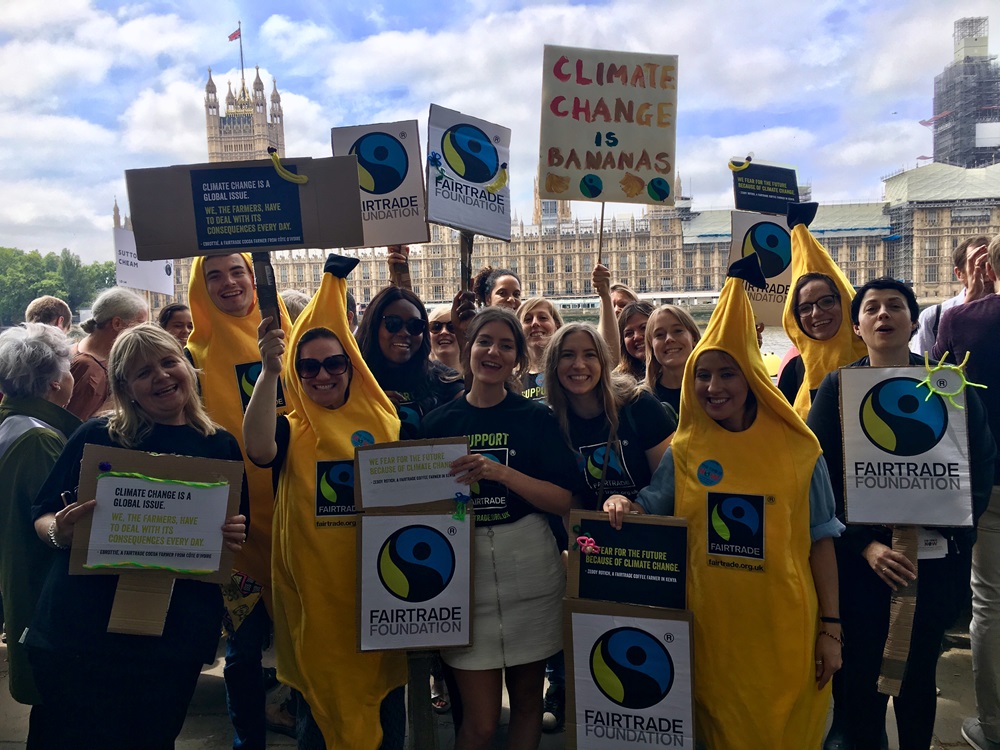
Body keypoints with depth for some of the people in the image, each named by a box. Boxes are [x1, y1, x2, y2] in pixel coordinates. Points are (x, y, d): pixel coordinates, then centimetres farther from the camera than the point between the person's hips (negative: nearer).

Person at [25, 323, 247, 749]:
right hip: (81, 634, -1)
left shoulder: (221, 446, 3)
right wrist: (59, 531, -18)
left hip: (177, 638, 1)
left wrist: (236, 537, -13)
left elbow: (241, 533, 9)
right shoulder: (96, 437, -3)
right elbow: (42, 516, 3)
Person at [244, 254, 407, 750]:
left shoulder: (386, 422, 2)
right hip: (312, 594, -1)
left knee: (383, 704, 16)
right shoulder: (290, 430, -3)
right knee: (318, 710, 13)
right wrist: (269, 371, -35)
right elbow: (258, 449, -27)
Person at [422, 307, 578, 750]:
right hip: (463, 569, 0)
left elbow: (565, 501, -7)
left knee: (526, 698, 15)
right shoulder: (439, 421, 4)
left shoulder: (536, 418, 0)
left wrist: (501, 472, -19)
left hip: (528, 569, 0)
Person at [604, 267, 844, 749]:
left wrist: (830, 627, 0)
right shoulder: (684, 451, -1)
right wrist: (623, 505, -13)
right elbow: (650, 510, 9)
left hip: (784, 629, -1)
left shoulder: (796, 450, -4)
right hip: (711, 629, 1)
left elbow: (820, 541, 0)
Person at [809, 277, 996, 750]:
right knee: (864, 671, 8)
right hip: (860, 560, -1)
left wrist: (945, 530, -15)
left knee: (919, 672, 12)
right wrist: (866, 544, -15)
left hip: (934, 560, 1)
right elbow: (820, 477, -5)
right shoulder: (837, 388, -1)